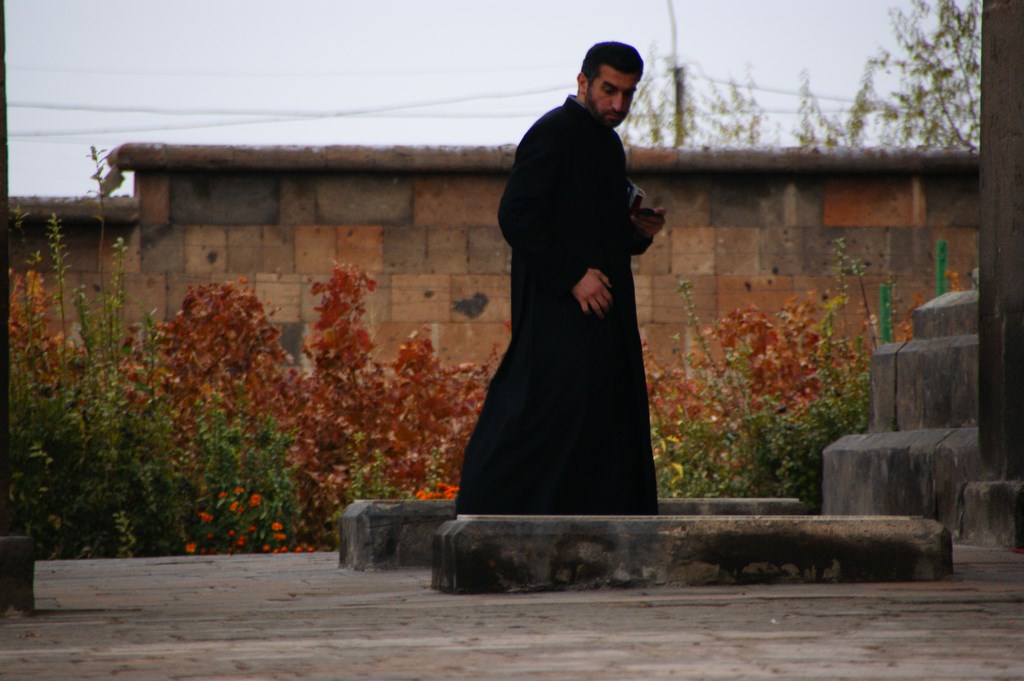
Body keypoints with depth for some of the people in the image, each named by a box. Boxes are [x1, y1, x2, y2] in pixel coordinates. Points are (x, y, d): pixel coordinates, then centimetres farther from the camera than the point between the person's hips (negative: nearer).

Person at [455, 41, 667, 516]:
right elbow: (516, 216, -18)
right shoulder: (554, 134, -10)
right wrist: (572, 277, -21)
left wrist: (639, 231, 7)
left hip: (601, 310, 10)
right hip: (560, 312, -10)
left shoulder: (606, 142, 19)